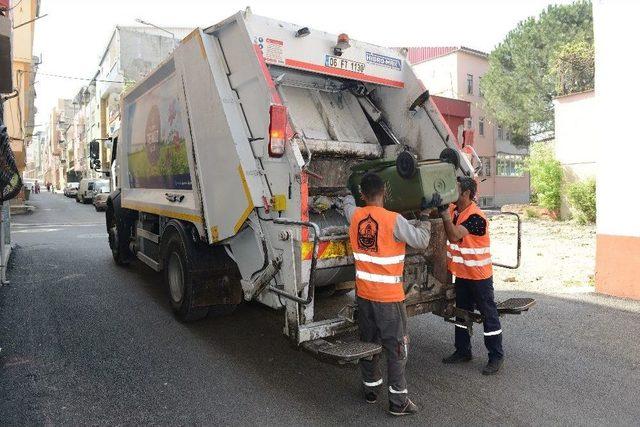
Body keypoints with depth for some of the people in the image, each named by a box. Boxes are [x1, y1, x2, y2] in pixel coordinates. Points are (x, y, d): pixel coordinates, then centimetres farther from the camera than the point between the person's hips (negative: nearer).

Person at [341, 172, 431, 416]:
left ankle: (370, 389, 35)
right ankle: (398, 401, 16)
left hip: (363, 293, 5)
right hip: (389, 296, -5)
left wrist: (349, 197, 44)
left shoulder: (355, 216, -3)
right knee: (396, 347, 8)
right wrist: (426, 220, 9)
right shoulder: (394, 220, -19)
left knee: (368, 342, 19)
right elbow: (421, 241, -9)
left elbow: (347, 203, 21)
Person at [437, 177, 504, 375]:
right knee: (462, 312, 17)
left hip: (479, 275, -8)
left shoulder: (476, 217, -23)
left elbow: (454, 236, -30)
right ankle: (463, 351, 31)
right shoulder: (453, 210, 0)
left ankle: (496, 357, 16)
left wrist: (445, 213, -31)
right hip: (461, 273, 8)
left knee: (489, 315, 4)